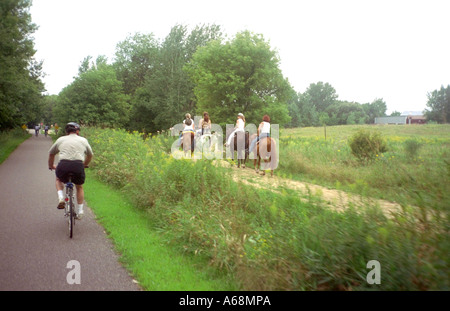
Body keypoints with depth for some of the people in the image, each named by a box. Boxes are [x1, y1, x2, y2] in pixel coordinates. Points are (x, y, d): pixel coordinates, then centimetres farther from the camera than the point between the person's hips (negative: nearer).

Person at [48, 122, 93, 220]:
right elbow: (90, 155, 33)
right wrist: (85, 165, 51)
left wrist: (51, 166, 50)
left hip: (63, 165, 0)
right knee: (79, 187, 25)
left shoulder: (61, 140, 20)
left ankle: (61, 198, 12)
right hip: (78, 166, 0)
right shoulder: (83, 140, 19)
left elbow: (51, 153, 33)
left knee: (58, 179, 34)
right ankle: (80, 212, 21)